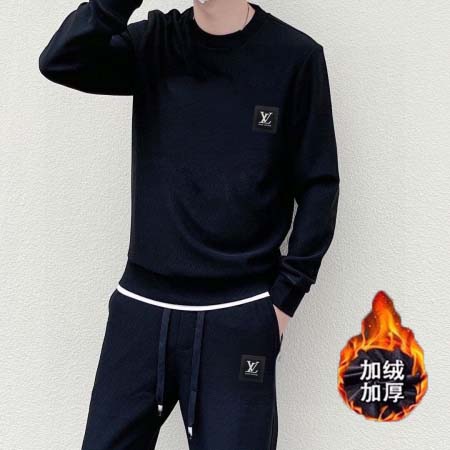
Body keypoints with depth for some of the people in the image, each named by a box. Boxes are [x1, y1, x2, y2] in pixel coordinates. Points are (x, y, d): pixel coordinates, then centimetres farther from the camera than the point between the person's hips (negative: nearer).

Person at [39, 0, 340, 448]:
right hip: (140, 308, 3)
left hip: (238, 319, -2)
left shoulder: (294, 55, -3)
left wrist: (285, 296, -5)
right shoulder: (154, 42, 5)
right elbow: (59, 63, -10)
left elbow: (318, 186, -1)